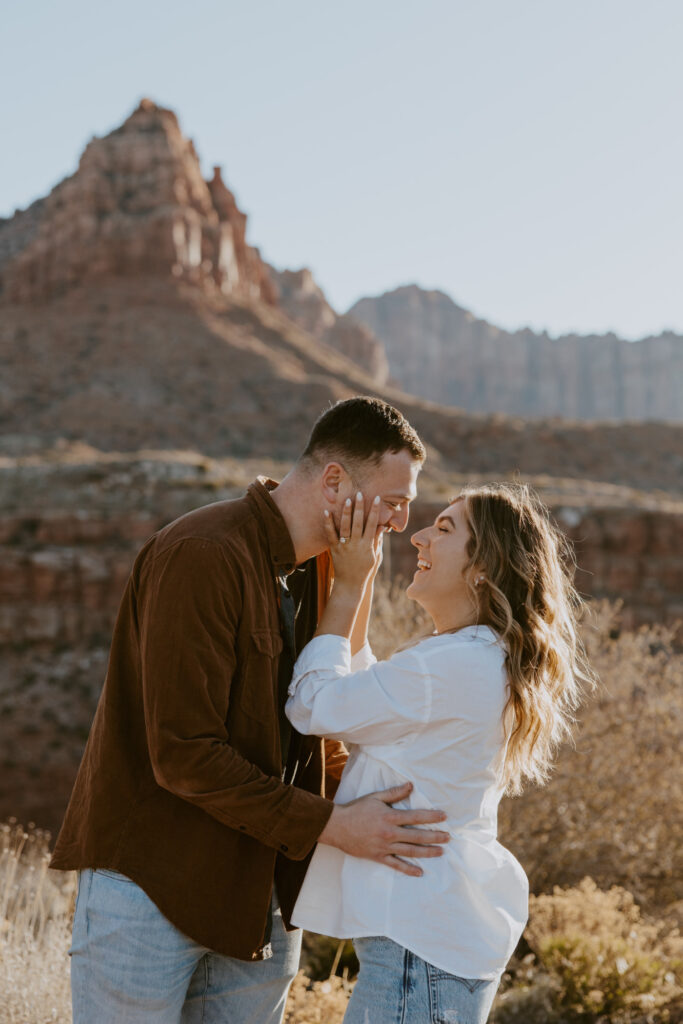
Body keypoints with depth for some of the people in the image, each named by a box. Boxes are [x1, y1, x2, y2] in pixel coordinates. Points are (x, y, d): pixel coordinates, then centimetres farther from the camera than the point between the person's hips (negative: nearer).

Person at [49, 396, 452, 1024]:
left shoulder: (316, 571, 9)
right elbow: (183, 753, -24)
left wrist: (375, 797, 4)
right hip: (150, 879, -8)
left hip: (259, 895, 8)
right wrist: (329, 824, -23)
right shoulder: (201, 556, -20)